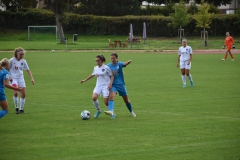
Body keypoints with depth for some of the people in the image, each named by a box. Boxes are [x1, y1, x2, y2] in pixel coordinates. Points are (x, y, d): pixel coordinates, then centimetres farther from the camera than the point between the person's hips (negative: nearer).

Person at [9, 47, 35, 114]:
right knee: (16, 93, -23)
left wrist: (32, 78, 3)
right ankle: (16, 108, -9)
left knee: (23, 94, 0)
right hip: (13, 79, -5)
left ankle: (21, 109, 14)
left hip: (21, 79, 5)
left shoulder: (23, 61, 3)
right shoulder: (12, 60, -9)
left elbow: (28, 70, 11)